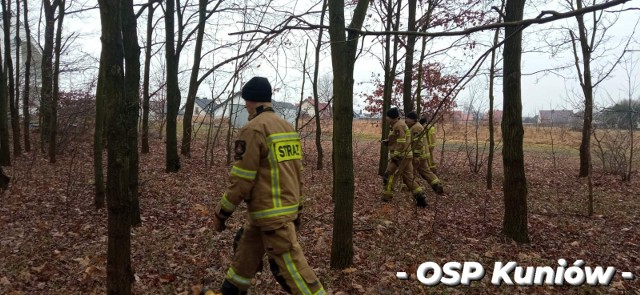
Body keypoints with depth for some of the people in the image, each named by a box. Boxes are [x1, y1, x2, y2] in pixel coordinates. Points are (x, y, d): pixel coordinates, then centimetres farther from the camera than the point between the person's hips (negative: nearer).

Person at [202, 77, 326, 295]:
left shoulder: (253, 129, -16)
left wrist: (221, 213, -6)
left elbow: (242, 181, -17)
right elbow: (297, 172, 15)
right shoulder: (287, 127, 11)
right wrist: (297, 207, 24)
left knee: (291, 268, -4)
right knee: (245, 255, 22)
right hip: (287, 207, 9)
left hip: (271, 214, -9)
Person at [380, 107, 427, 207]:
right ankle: (420, 197, 2)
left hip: (400, 156, -10)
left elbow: (401, 143, -22)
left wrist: (395, 156, -22)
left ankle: (386, 197, 7)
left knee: (388, 175, 1)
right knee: (408, 178, 9)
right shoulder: (400, 124, 17)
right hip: (406, 155, 10)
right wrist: (388, 141, 14)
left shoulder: (398, 126, -16)